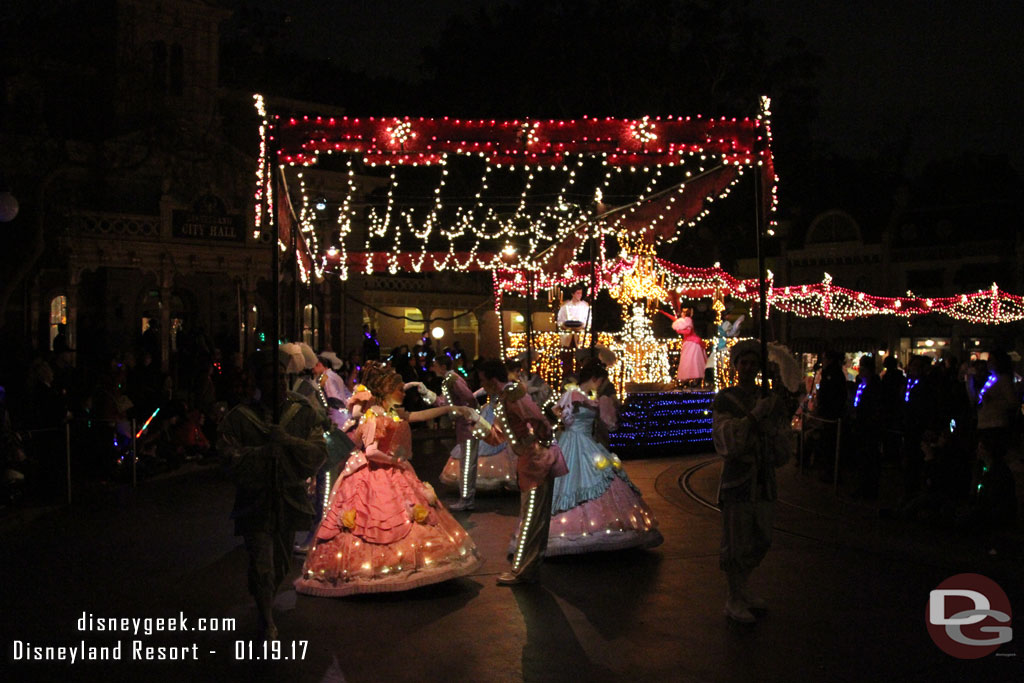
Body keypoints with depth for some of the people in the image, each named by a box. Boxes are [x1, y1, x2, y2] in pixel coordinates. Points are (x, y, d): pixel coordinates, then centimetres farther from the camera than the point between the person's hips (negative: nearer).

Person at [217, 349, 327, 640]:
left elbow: (319, 452, -4)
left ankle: (267, 602, 42)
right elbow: (228, 453, -9)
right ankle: (267, 622, 18)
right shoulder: (240, 416, -2)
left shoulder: (303, 414, 3)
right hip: (255, 502, -2)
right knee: (262, 566, -3)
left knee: (281, 564, 15)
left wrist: (289, 441, -19)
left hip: (290, 501, 3)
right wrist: (266, 450, -17)